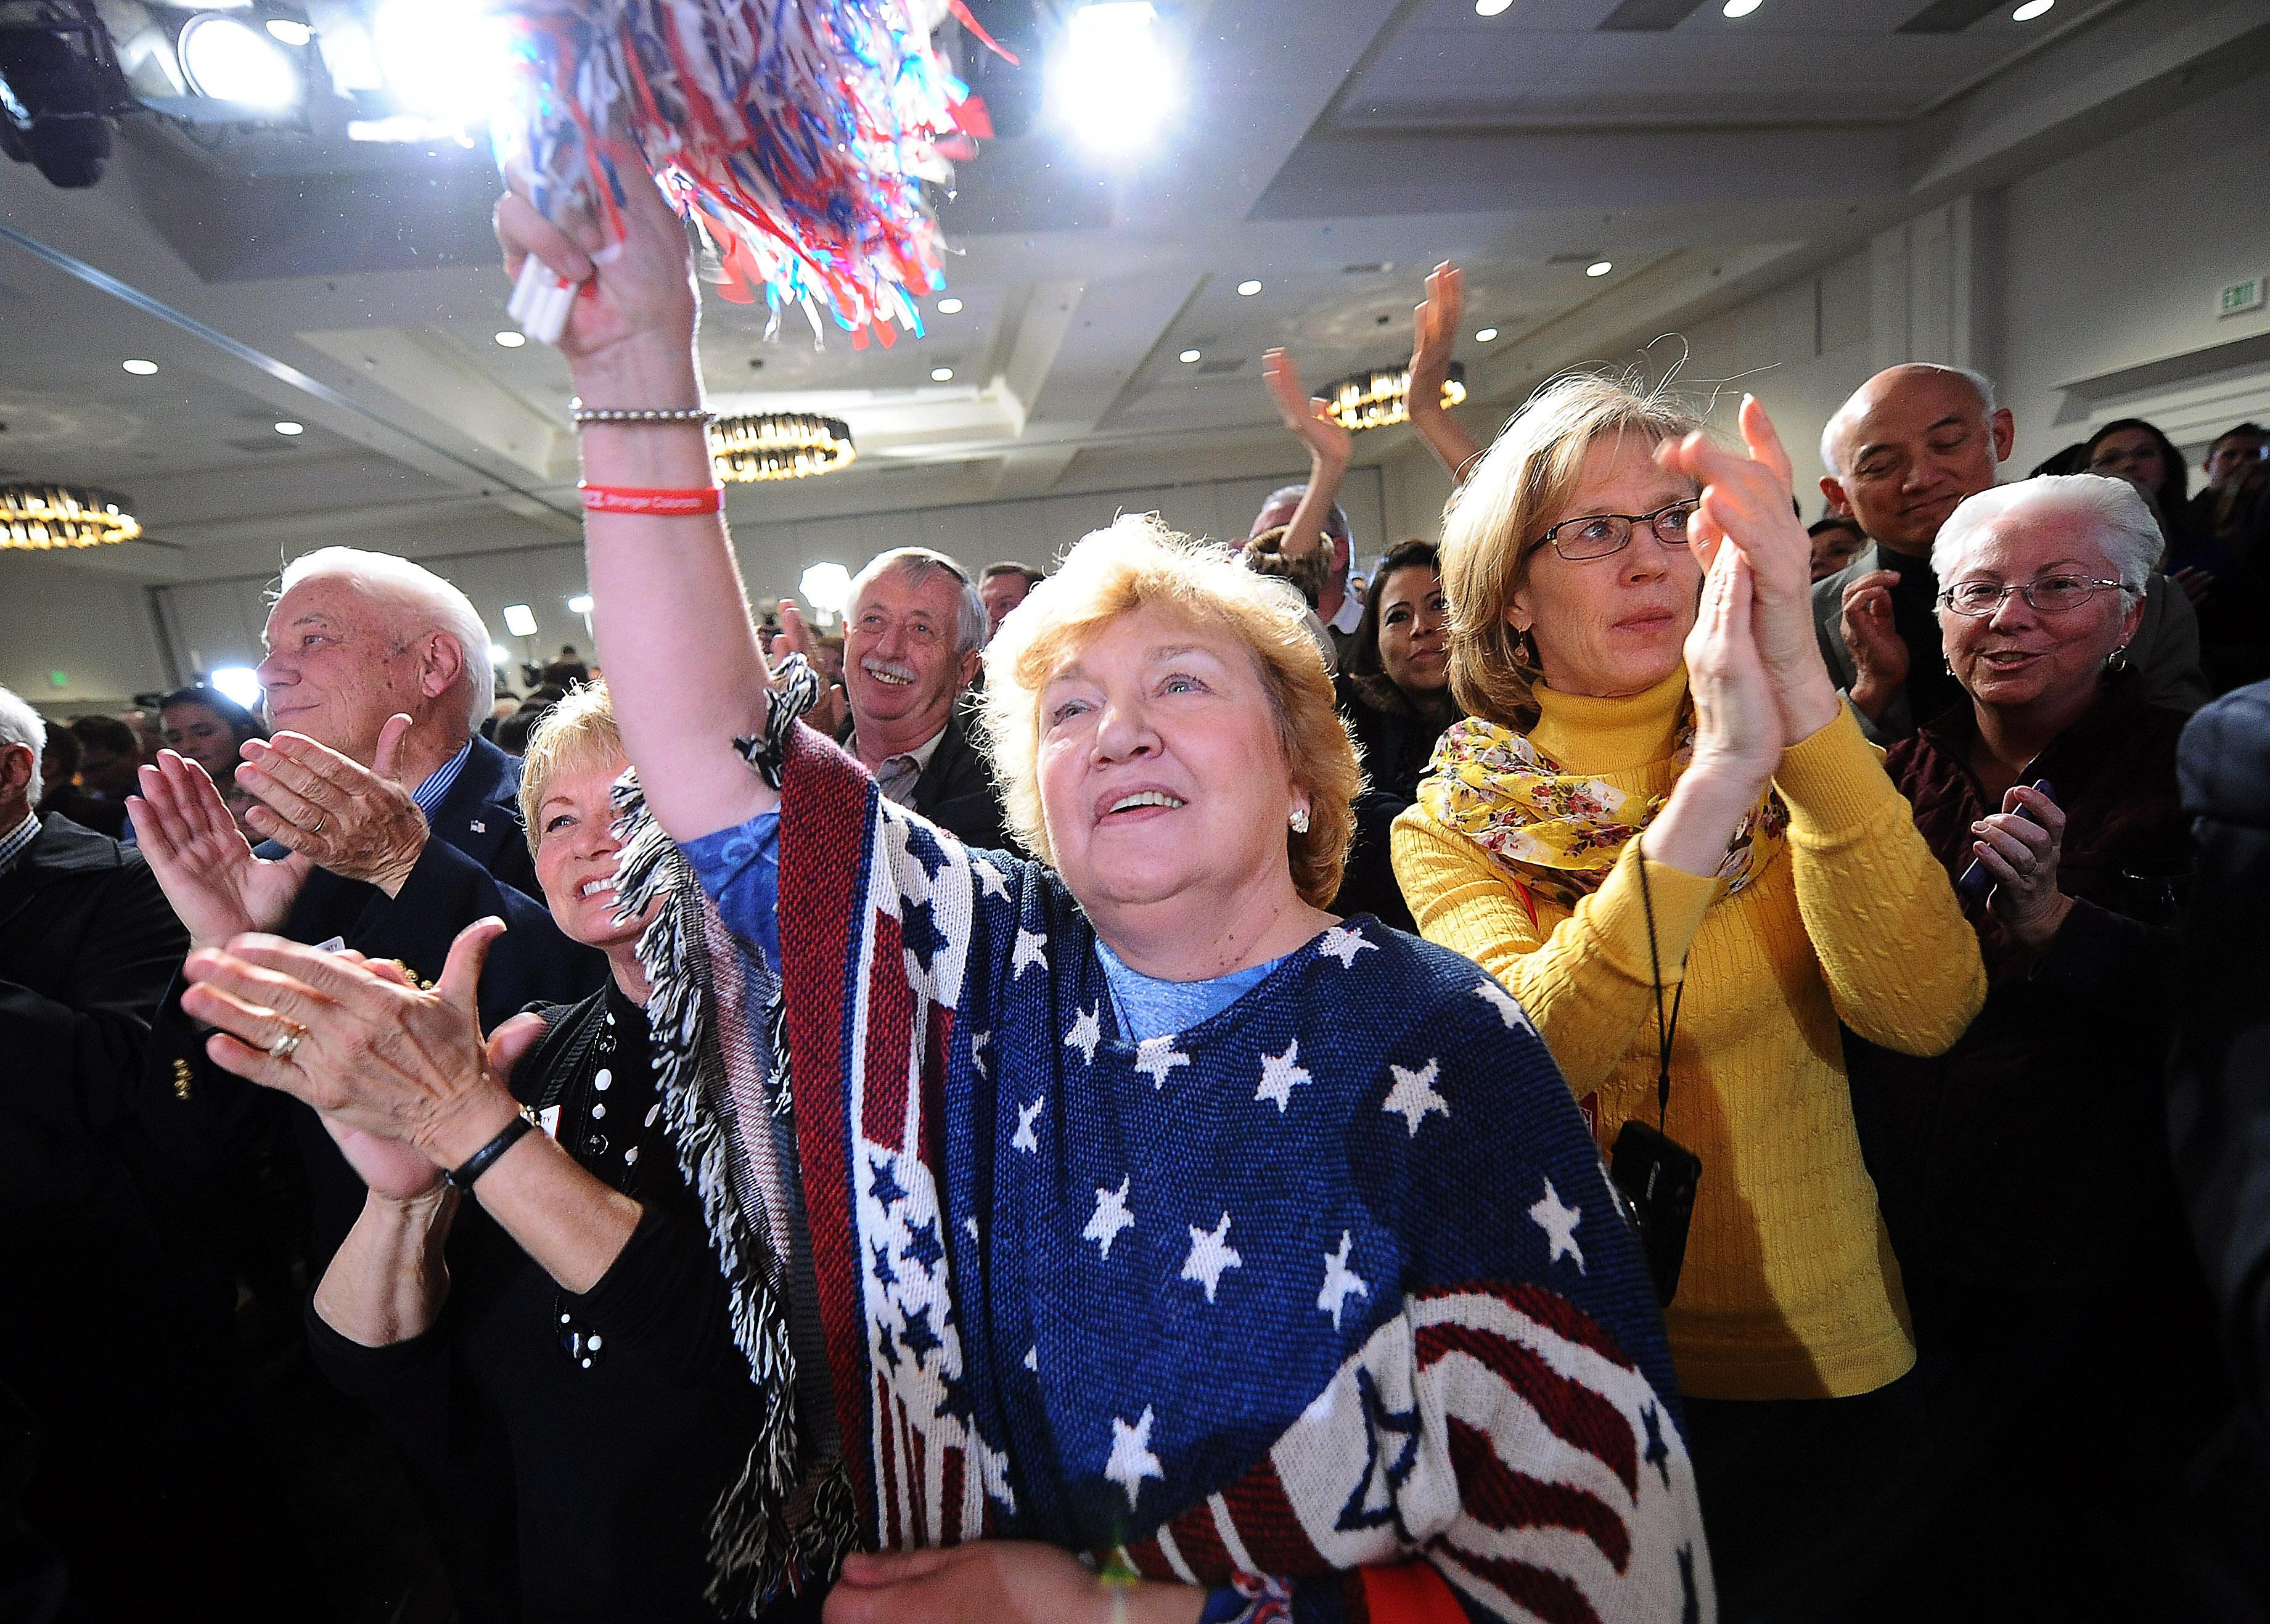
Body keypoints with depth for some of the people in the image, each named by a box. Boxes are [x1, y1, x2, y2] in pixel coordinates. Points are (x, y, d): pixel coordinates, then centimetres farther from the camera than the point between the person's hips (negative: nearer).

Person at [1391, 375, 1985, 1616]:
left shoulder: (1802, 761, -4)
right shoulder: (1452, 821, -8)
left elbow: (1926, 1009, -22)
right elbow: (1520, 1058, -27)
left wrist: (1803, 697, -33)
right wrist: (1719, 781, -35)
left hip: (1820, 1354, 1)